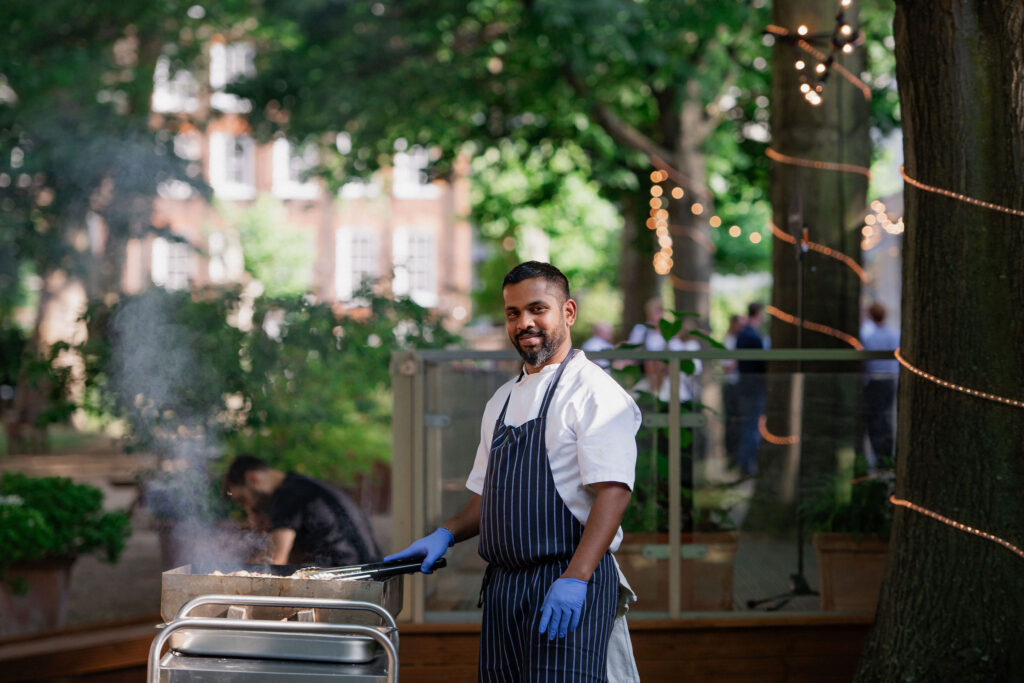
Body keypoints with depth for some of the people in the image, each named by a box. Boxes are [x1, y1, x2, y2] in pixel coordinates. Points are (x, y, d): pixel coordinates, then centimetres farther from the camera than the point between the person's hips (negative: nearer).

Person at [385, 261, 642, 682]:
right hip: (503, 586, 8)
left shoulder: (591, 391, -7)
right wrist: (446, 535, 8)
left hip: (569, 588, -8)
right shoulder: (502, 402, 19)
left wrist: (575, 578, -26)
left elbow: (613, 491, -17)